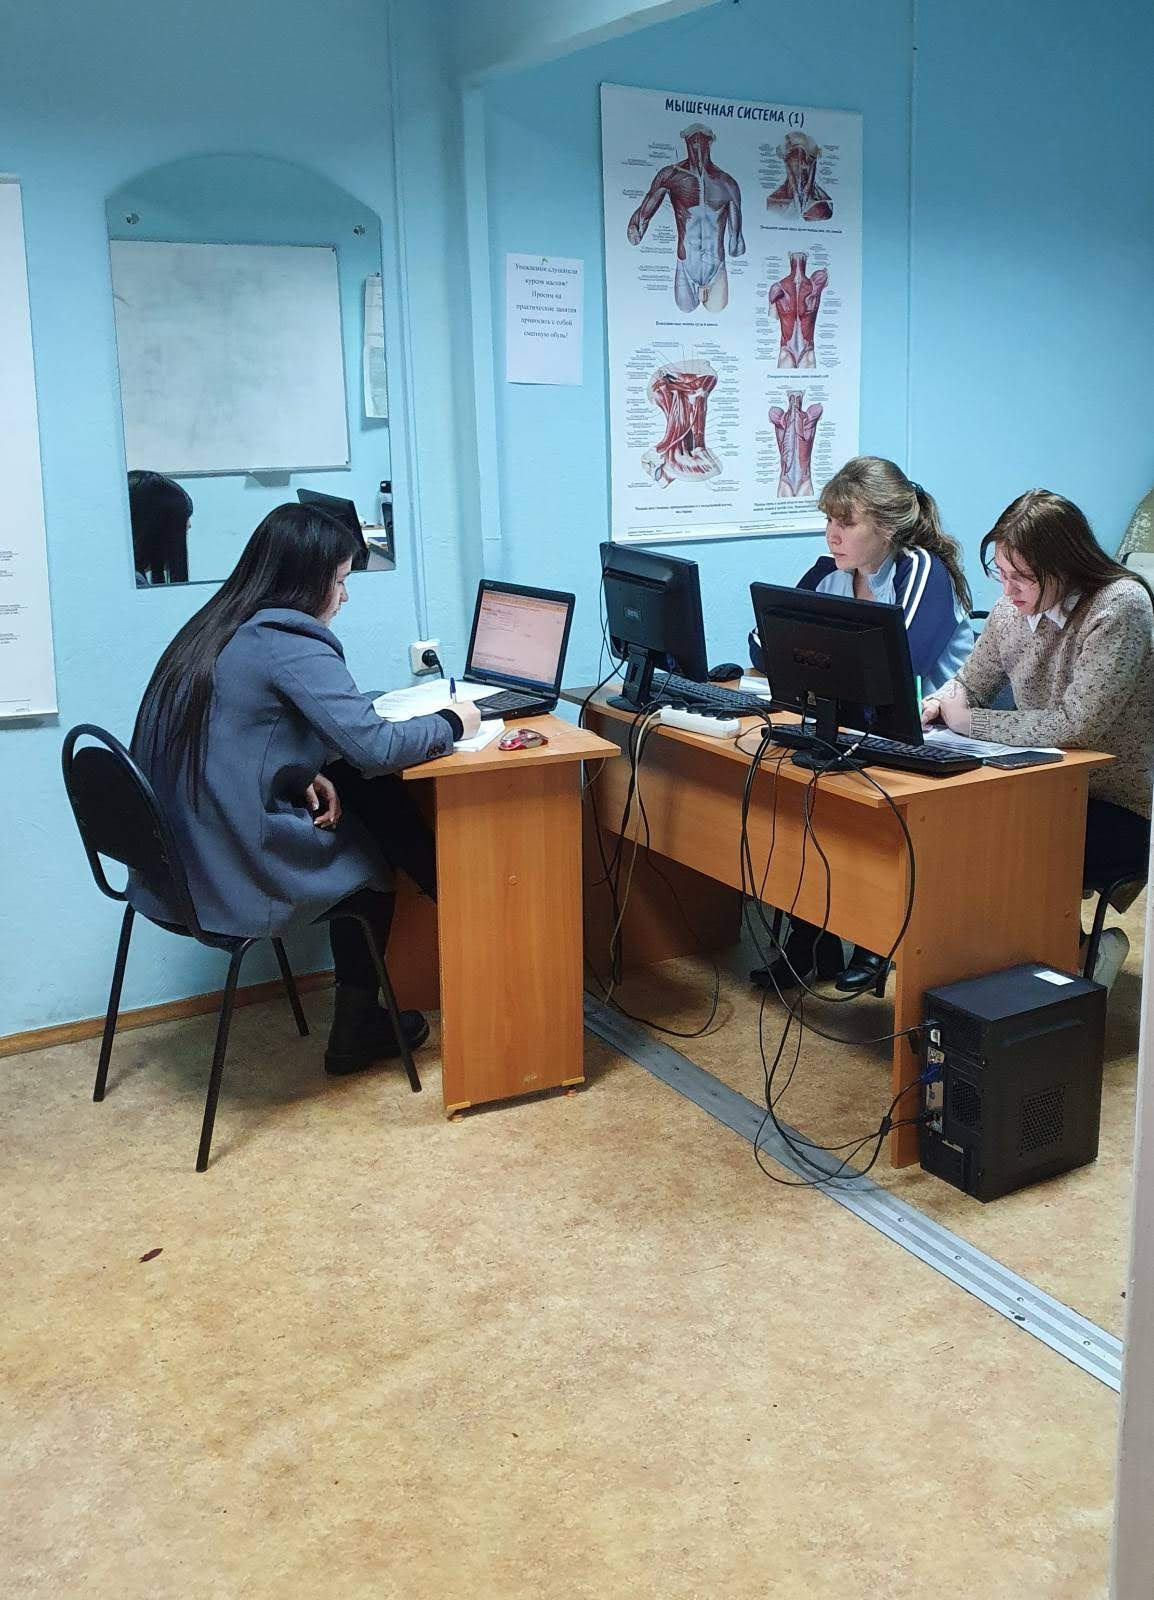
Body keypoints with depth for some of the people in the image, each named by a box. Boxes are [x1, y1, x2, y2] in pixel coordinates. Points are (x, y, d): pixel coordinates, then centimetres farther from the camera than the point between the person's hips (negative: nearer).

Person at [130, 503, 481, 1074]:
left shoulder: (212, 629, 10)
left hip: (180, 865, 8)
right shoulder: (289, 642, -18)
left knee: (364, 794, 17)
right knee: (373, 852, 17)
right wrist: (453, 722, -5)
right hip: (239, 879, -8)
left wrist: (304, 775, 2)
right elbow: (375, 747, -23)